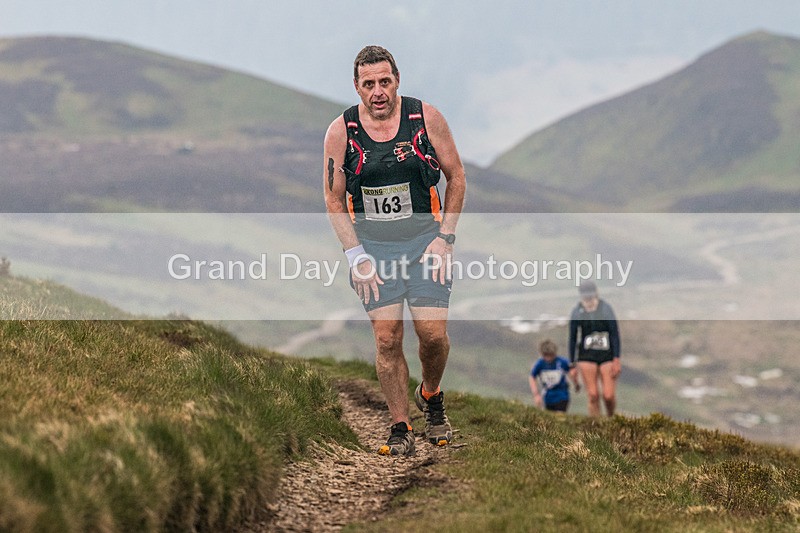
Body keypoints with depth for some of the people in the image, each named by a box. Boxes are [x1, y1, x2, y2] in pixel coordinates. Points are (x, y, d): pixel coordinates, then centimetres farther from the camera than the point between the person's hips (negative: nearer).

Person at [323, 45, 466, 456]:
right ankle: (400, 429, 5)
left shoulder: (426, 118, -6)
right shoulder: (340, 132, -5)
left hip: (424, 238, 0)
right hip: (371, 245, 0)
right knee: (387, 338, -7)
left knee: (433, 334, -9)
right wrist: (356, 255, -6)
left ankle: (431, 396, 21)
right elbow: (334, 200, 2)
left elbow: (456, 177, 3)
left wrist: (444, 238, -4)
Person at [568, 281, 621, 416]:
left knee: (609, 396, -6)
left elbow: (615, 334, -4)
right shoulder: (577, 312, -1)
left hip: (607, 355, -1)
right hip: (586, 357, 1)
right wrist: (572, 365, 5)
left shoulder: (605, 308, -4)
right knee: (593, 396, -7)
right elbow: (572, 339, 6)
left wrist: (616, 360, -10)